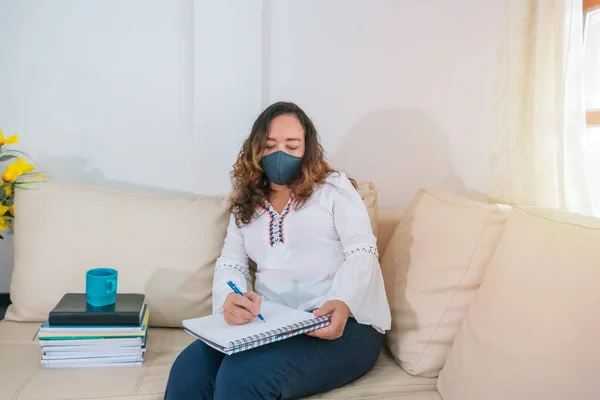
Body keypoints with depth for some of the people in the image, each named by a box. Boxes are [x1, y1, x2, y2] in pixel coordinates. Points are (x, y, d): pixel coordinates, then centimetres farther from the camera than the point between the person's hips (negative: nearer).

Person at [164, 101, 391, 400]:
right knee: (189, 371, -25)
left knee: (242, 374, -30)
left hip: (342, 323, -3)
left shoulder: (334, 187, 8)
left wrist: (342, 304, -25)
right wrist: (230, 299, -16)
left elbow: (362, 253, -3)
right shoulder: (246, 205, 20)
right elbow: (229, 263, 9)